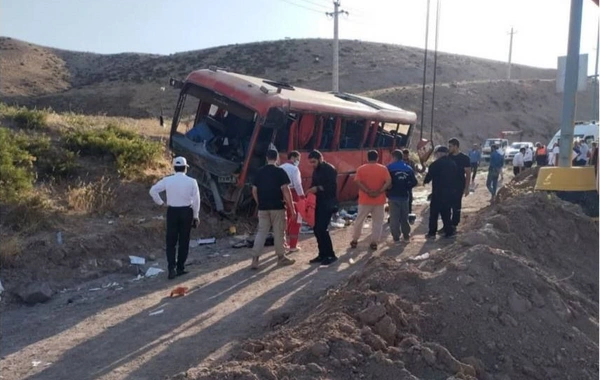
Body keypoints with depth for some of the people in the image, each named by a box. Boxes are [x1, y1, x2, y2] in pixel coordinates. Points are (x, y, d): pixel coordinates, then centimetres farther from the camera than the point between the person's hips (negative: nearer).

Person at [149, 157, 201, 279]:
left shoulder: (167, 180, -3)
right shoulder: (192, 181, -6)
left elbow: (153, 190, -6)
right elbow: (196, 200, -5)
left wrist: (161, 203, 4)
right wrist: (196, 216, 3)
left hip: (172, 212, 1)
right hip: (186, 212, 0)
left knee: (171, 242, 7)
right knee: (184, 241, 10)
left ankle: (171, 268, -5)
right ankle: (180, 268, 15)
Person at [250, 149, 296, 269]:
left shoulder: (259, 172, 6)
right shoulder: (280, 172, -7)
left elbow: (254, 191, 8)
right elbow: (285, 190, -12)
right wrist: (291, 207, -9)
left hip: (263, 208, 4)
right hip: (277, 207, -4)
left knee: (261, 232, 7)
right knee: (278, 232, 7)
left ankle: (255, 259, 0)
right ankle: (281, 257, 17)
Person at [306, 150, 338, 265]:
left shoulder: (330, 169, -12)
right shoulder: (316, 170, 14)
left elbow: (332, 186, -19)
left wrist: (318, 188, -25)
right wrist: (311, 190, -1)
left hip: (328, 203, -9)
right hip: (319, 203, 9)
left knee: (322, 229, -12)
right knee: (316, 228, 7)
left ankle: (331, 255, 0)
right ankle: (322, 254, 17)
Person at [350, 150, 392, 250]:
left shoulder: (361, 169, -2)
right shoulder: (383, 169, -1)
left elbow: (358, 182, -14)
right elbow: (388, 181, -12)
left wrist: (368, 192, -15)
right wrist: (379, 192, -15)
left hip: (365, 200, 0)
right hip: (379, 200, 0)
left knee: (359, 220, 13)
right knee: (377, 222, 9)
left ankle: (354, 240, 20)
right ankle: (374, 242, 8)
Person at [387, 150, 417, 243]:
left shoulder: (390, 168, -9)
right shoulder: (408, 168, 7)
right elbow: (414, 182, 5)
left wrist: (389, 190, 4)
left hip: (393, 196, -4)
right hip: (405, 196, 5)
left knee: (394, 218, 1)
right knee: (404, 217, 15)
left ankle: (396, 237, 1)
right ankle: (406, 236, 19)